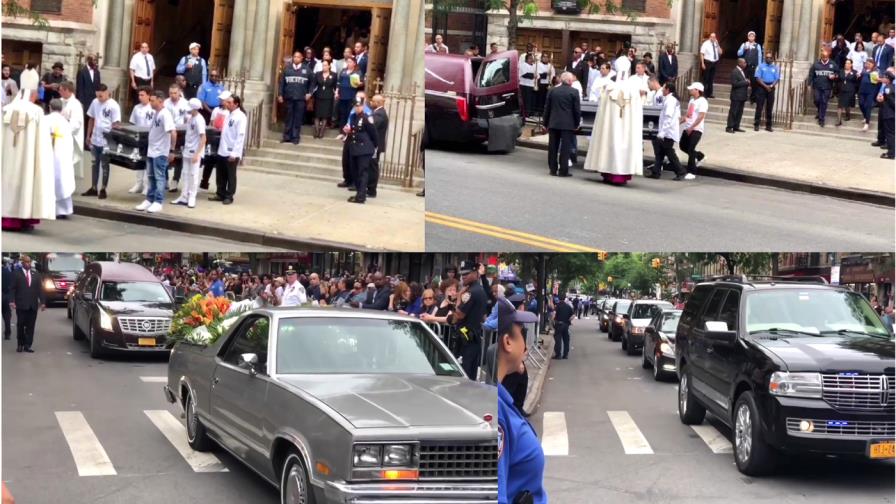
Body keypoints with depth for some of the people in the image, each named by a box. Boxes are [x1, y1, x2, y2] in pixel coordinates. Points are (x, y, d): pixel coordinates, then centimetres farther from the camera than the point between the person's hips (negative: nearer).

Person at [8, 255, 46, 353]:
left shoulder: (36, 275, 12)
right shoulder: (16, 274, 2)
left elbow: (40, 289, 9)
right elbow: (12, 289, -2)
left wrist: (42, 302, 0)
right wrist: (12, 301, -13)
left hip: (33, 305, 3)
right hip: (21, 305, -3)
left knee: (30, 326, 1)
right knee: (20, 325, 3)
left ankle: (27, 345, 4)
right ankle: (20, 345, 14)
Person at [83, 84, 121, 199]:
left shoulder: (113, 105, -13)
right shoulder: (95, 102, 3)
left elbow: (116, 124, -11)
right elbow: (91, 119, 12)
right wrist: (88, 136, 12)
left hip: (107, 141, -5)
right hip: (95, 139, 5)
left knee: (104, 165, 5)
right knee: (95, 164, 13)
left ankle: (103, 190, 14)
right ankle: (93, 188, 22)